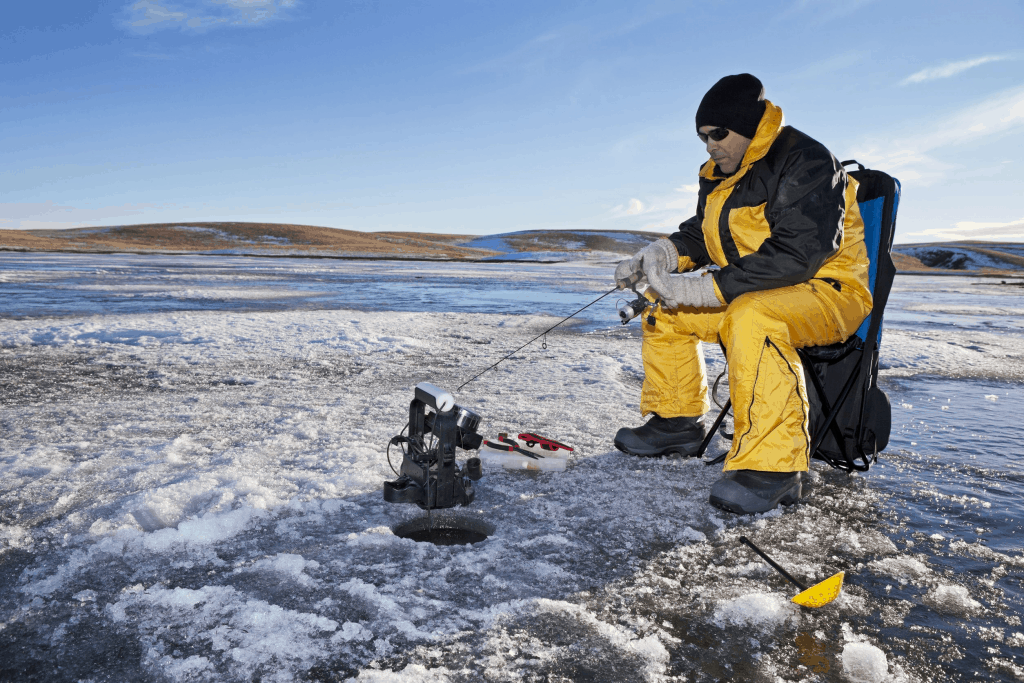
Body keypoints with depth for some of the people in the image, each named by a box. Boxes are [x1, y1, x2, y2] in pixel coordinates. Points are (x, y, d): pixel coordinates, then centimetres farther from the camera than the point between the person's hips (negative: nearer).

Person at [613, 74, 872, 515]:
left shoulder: (806, 164, -19)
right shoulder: (720, 174, 10)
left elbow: (796, 255, -29)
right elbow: (700, 233, 18)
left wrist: (706, 288, -32)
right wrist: (659, 255, -5)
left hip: (827, 293, -9)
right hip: (749, 293, 9)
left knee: (751, 317, -40)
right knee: (664, 309, 5)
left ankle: (772, 466, -37)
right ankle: (676, 422, 14)